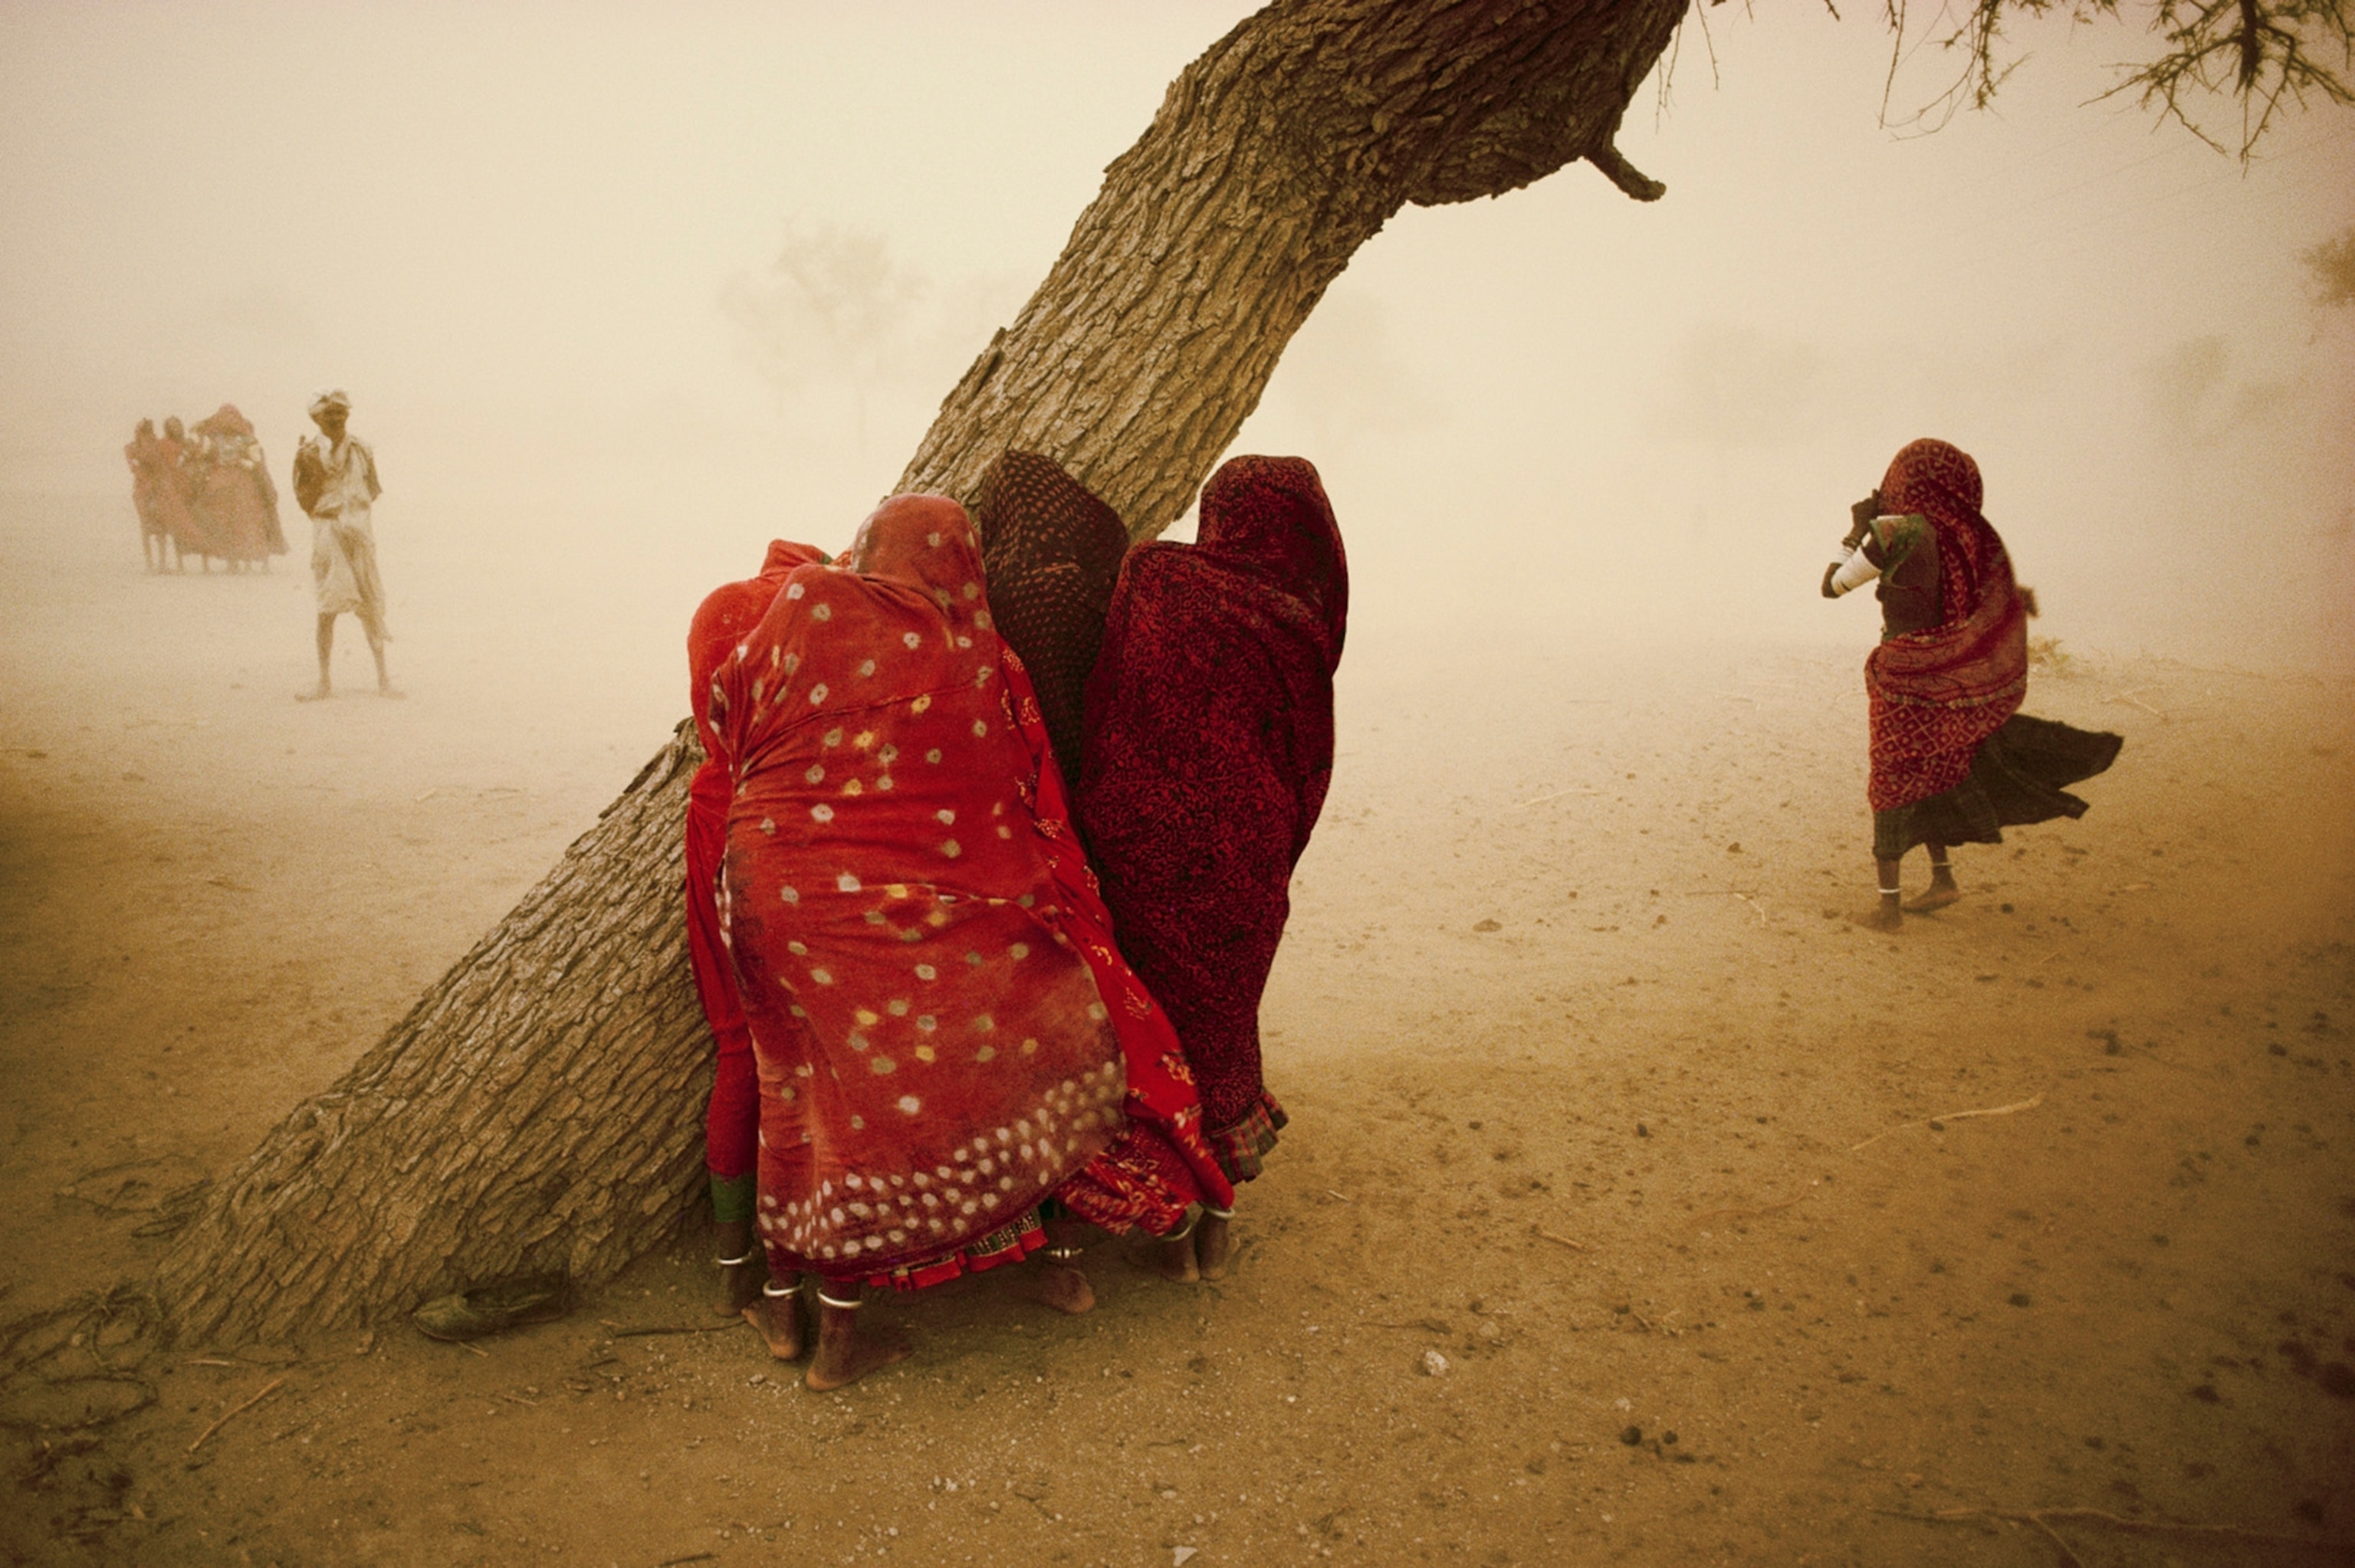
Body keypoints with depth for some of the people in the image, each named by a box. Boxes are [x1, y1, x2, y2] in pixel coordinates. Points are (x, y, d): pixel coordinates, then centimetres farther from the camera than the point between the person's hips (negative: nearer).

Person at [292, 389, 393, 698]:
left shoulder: (361, 449, 7)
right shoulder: (308, 453, 0)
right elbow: (304, 501, -1)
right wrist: (315, 474, -14)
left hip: (360, 527, 2)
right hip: (327, 530, -2)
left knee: (371, 605, 1)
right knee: (327, 608, -3)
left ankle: (383, 678, 7)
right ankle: (325, 681, 4)